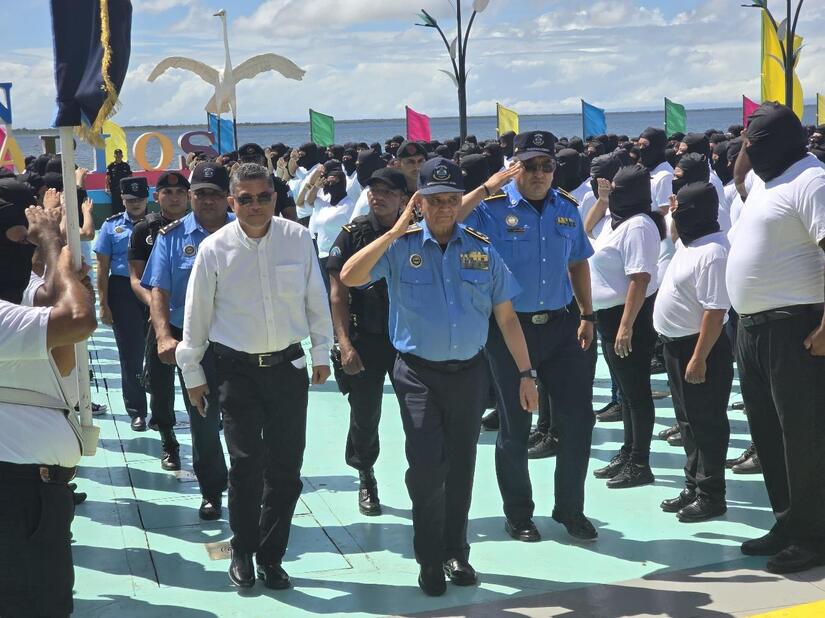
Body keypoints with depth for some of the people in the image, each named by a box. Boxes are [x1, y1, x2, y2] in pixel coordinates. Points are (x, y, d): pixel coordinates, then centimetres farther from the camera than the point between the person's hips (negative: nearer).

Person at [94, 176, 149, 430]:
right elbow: (103, 267, 3)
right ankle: (136, 411, 18)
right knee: (131, 354, 6)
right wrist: (104, 304, -2)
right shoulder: (112, 226, 3)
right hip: (122, 292, 0)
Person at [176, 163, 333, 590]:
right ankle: (242, 552, 20)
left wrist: (321, 353, 11)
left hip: (289, 366, 2)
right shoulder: (214, 249, -7)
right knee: (247, 466, -1)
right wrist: (192, 374, 6)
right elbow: (197, 313, 1)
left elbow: (315, 298, 7)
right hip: (237, 370, -2)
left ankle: (270, 556, 22)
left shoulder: (298, 239, -4)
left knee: (286, 467, 6)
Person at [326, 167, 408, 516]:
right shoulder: (353, 234, -2)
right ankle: (366, 479, 28)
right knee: (365, 415, 8)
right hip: (365, 340, -1)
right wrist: (344, 343, -12)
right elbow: (338, 293, -4)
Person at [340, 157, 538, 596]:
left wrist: (526, 373, 4)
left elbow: (506, 316, 6)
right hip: (418, 373, -3)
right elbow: (349, 277, -20)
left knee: (460, 466, 13)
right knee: (426, 465, -10)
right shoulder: (400, 247, -5)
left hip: (469, 373, 3)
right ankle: (430, 560, 9)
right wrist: (397, 230, -19)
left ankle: (456, 552, 30)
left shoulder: (482, 250, 2)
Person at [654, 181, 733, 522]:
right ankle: (694, 486, 28)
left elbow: (715, 311, -27)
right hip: (677, 343, 11)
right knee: (688, 420, 17)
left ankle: (711, 496, 10)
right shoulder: (690, 241, 6)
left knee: (707, 423, 0)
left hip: (700, 346, -11)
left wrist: (699, 358, -28)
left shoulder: (712, 253, -24)